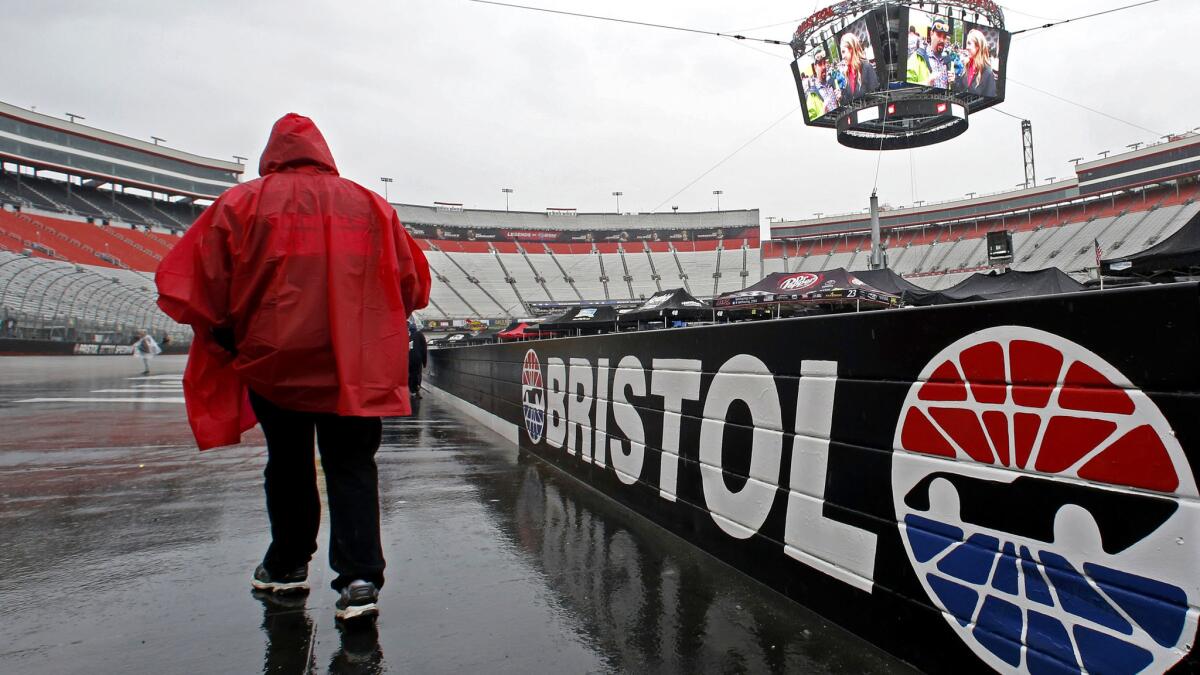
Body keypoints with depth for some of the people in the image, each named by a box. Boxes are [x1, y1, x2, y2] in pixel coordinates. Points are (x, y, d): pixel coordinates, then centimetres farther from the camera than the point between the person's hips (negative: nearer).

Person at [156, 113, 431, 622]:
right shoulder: (371, 205, 7)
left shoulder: (244, 202, 1)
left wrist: (224, 337, 12)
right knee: (352, 468, 6)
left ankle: (287, 566, 32)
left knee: (287, 466, 17)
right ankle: (360, 577, -4)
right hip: (357, 367, 1)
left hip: (276, 359, 0)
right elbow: (412, 283, 8)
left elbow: (200, 277, -2)